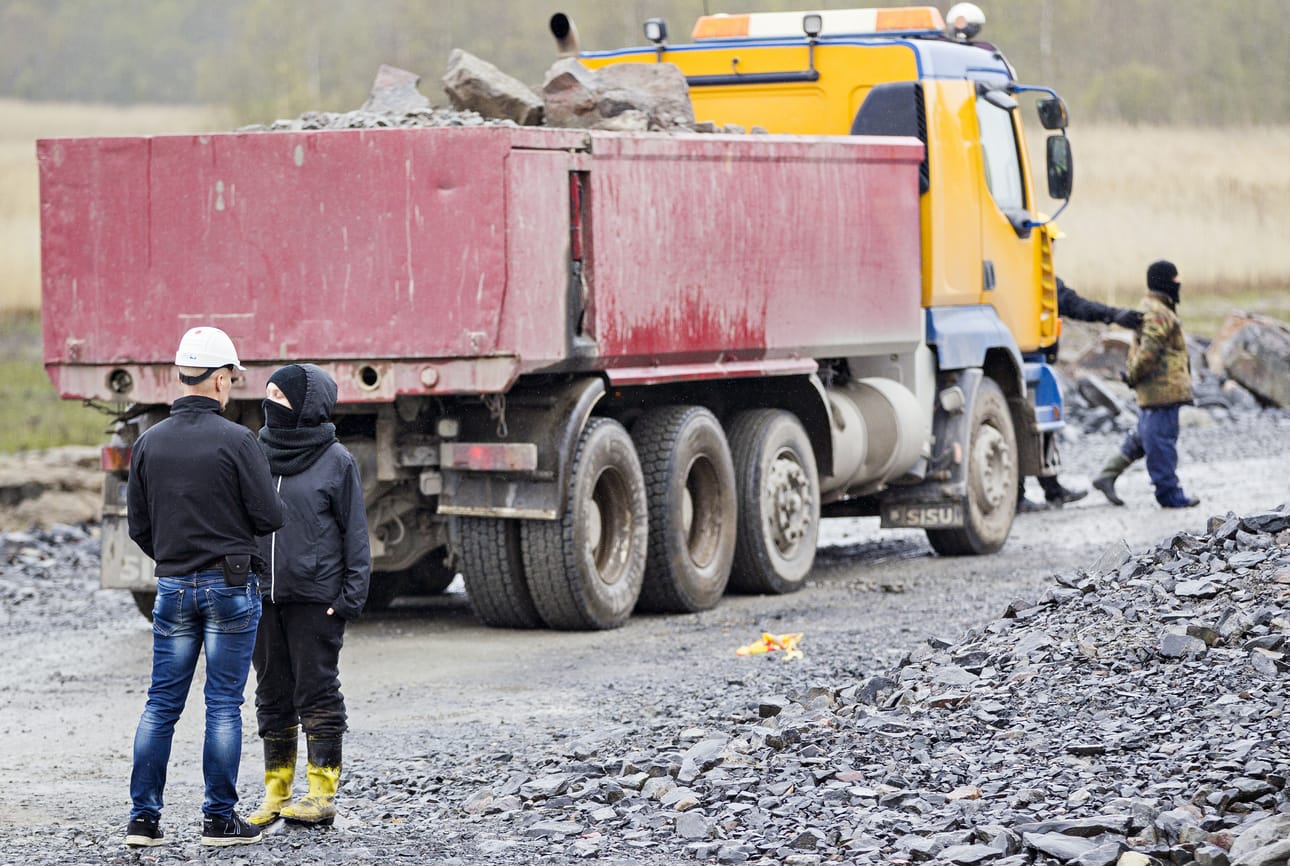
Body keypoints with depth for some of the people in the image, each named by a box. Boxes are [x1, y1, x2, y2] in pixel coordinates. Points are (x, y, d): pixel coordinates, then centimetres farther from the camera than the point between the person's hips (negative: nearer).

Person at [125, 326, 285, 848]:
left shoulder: (149, 443, 3)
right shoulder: (236, 441, -12)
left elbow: (138, 525, 8)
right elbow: (270, 517, -11)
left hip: (173, 587, 4)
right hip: (231, 586, -4)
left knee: (161, 703, 9)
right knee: (224, 705, 2)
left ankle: (143, 817, 6)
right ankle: (219, 820, 4)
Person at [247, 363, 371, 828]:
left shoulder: (336, 461, -3)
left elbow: (355, 533, -3)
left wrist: (351, 595, -10)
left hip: (315, 598, -5)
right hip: (262, 597, 5)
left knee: (317, 694, -2)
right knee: (272, 697, 9)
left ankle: (322, 794, 2)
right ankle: (275, 794, 15)